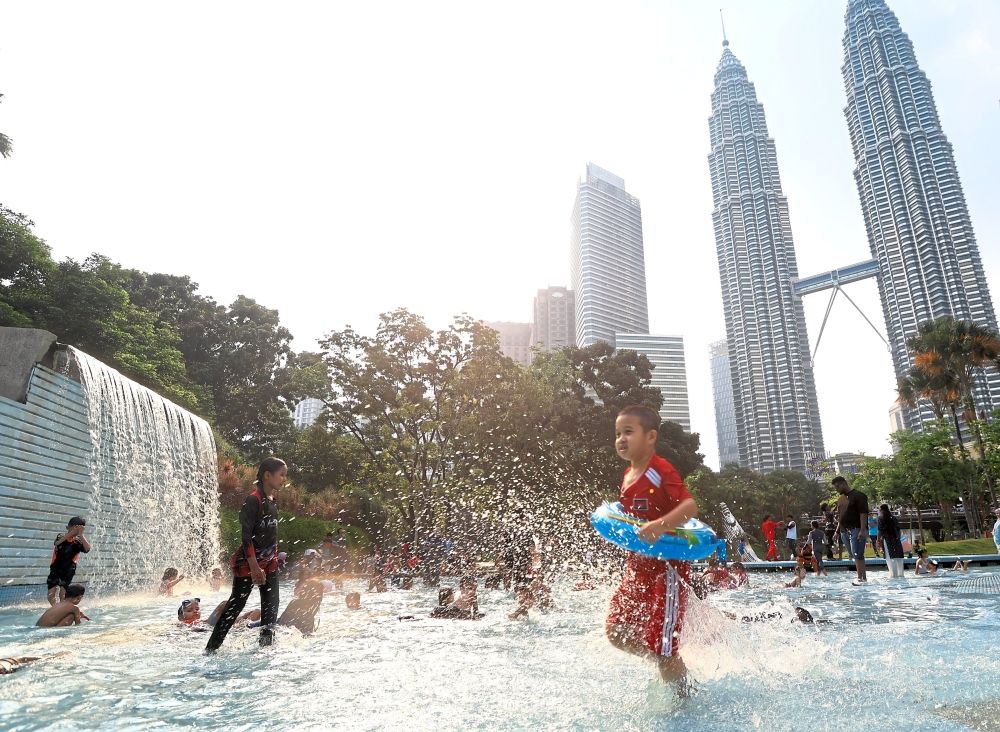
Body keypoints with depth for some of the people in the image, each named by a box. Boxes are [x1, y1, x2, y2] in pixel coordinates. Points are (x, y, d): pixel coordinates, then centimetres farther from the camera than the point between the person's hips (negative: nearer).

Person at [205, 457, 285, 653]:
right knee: (236, 605, 1)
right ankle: (211, 648, 14)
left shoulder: (272, 502, 9)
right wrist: (254, 567, -23)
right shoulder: (253, 500, -17)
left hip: (269, 563, 8)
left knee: (271, 607, 5)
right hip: (247, 563, -8)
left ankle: (266, 645, 13)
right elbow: (246, 536, -20)